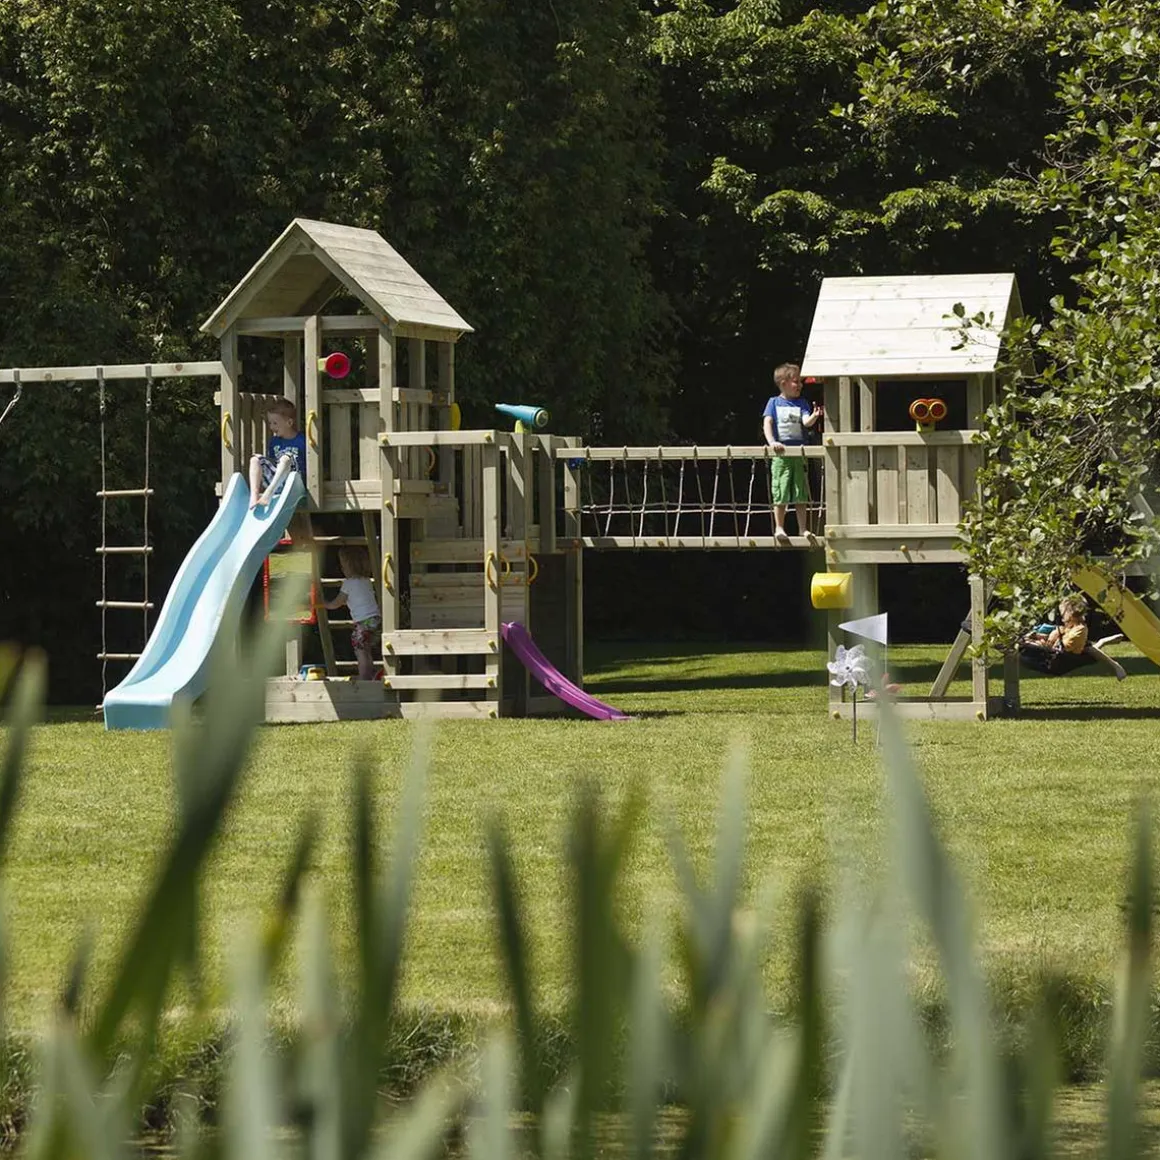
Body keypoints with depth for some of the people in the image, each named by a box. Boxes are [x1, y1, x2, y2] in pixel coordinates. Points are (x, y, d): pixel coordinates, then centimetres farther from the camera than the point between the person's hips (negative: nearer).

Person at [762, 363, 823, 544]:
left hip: (799, 453, 2)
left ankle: (803, 528, 9)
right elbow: (767, 424, -5)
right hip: (780, 454, -2)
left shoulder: (801, 403, 9)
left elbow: (806, 422, -7)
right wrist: (772, 442, -21)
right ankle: (779, 528, 8)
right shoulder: (774, 403, 4)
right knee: (781, 494, -1)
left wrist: (814, 416, -30)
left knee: (800, 494, 3)